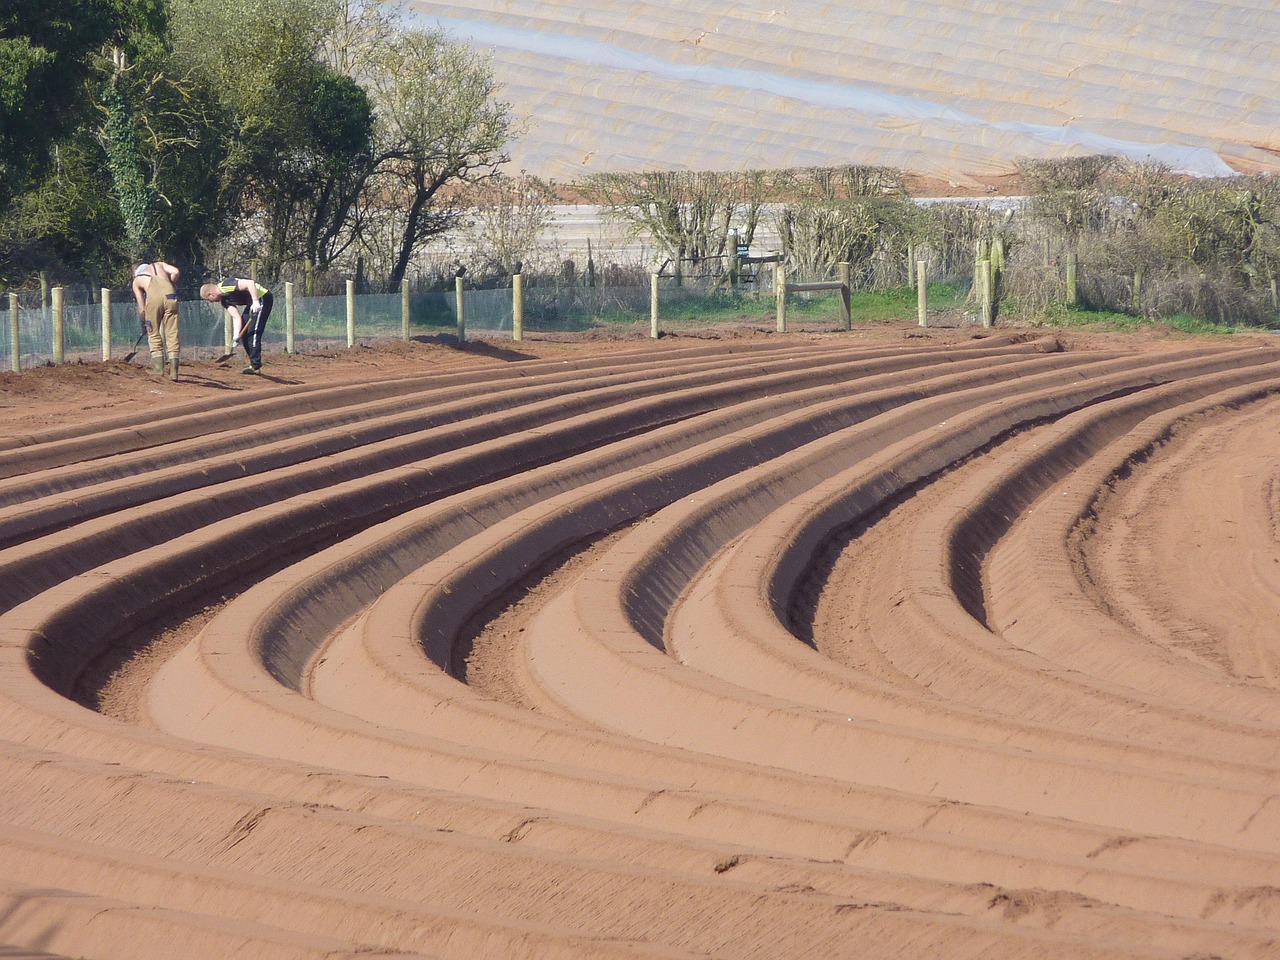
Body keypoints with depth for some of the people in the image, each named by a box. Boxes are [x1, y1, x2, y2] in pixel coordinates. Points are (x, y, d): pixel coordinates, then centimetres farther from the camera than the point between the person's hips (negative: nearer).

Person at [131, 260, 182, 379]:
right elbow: (175, 272, 11)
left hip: (153, 297, -1)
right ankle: (173, 372, 1)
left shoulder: (136, 281, 28)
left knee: (154, 334, 15)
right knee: (172, 335, 5)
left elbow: (141, 308, 23)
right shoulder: (159, 265, 32)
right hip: (170, 295, 1)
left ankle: (158, 368, 8)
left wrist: (143, 325, 35)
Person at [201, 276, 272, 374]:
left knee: (252, 331, -13)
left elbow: (250, 283, -31)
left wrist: (255, 302, -35)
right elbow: (236, 317, 3)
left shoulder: (226, 285, -21)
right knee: (243, 332, 16)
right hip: (252, 303, 10)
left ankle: (255, 366, -9)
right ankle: (253, 362, 25)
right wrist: (236, 337, -9)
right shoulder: (225, 300, 8)